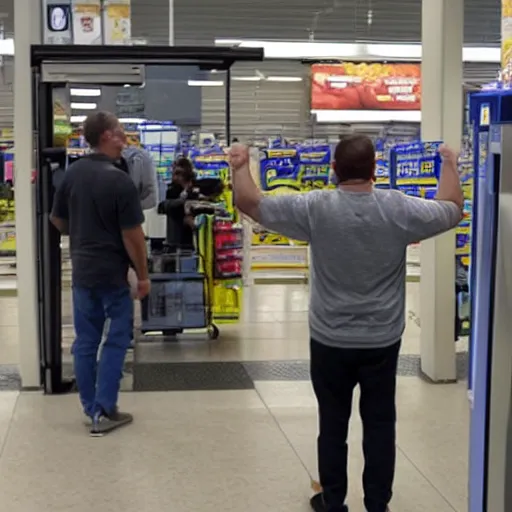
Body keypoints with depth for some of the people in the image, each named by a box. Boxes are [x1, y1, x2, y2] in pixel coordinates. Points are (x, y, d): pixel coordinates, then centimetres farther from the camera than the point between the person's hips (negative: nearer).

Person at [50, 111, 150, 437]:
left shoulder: (72, 173, 3)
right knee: (116, 340, 4)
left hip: (81, 270, 6)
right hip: (112, 272, -6)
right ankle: (104, 412, 2)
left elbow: (57, 220, 12)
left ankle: (91, 409, 17)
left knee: (86, 341, 11)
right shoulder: (120, 181, -17)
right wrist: (143, 275, -7)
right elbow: (132, 235, -17)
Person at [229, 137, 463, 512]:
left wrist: (241, 165, 4)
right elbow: (452, 211, 7)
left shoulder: (315, 208, -15)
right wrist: (450, 165, 21)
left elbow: (250, 203, -9)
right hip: (383, 341, 1)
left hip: (331, 341, -1)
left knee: (333, 425, 12)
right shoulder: (399, 209, -11)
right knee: (380, 424, 12)